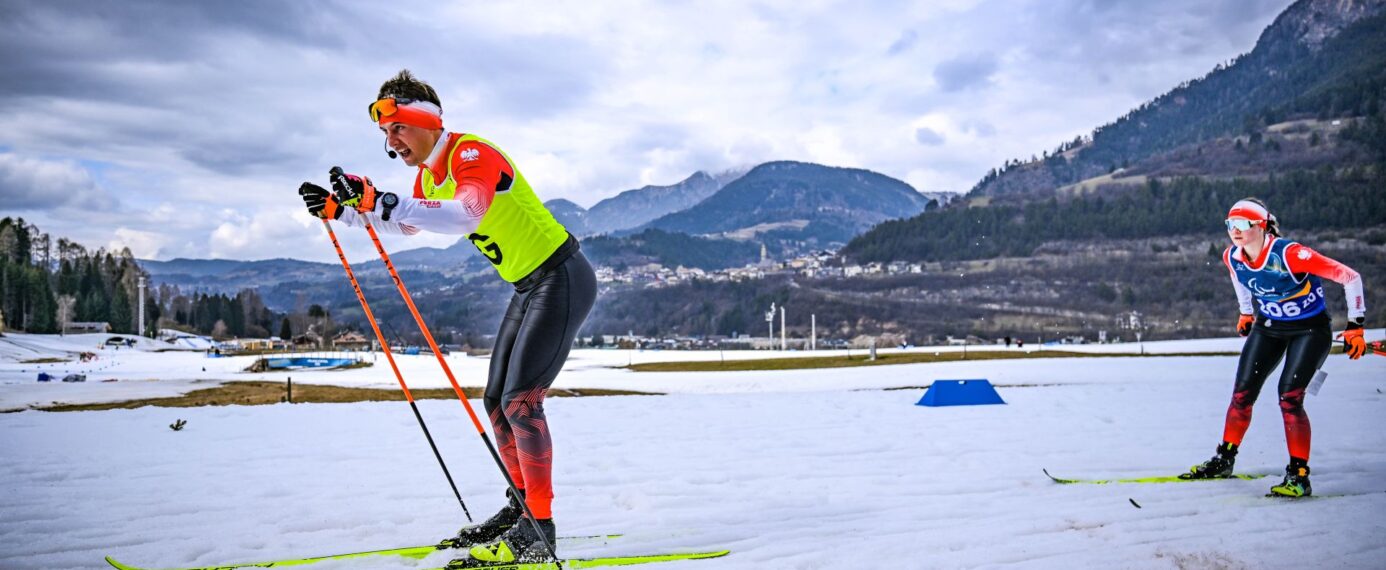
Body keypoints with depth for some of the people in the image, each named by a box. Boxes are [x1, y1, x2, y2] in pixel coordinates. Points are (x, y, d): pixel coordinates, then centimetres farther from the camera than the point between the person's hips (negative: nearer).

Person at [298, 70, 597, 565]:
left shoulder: (471, 153, -21)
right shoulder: (428, 174, 8)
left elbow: (468, 214, -41)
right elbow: (408, 224, 26)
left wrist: (384, 203, -48)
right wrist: (343, 210, 13)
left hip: (563, 279, -10)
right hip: (528, 288, 10)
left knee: (521, 399, -16)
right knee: (497, 402, 11)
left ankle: (538, 529, -10)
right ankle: (521, 505, 25)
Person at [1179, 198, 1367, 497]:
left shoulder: (1289, 254, -30)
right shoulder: (1232, 257, -11)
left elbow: (1350, 276, -23)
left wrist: (1355, 326, -21)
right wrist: (1246, 312, 21)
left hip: (1310, 329, -6)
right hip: (1268, 326, 6)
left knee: (1289, 397, -17)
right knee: (1242, 393, 3)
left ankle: (1299, 475, -7)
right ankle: (1224, 460, 19)